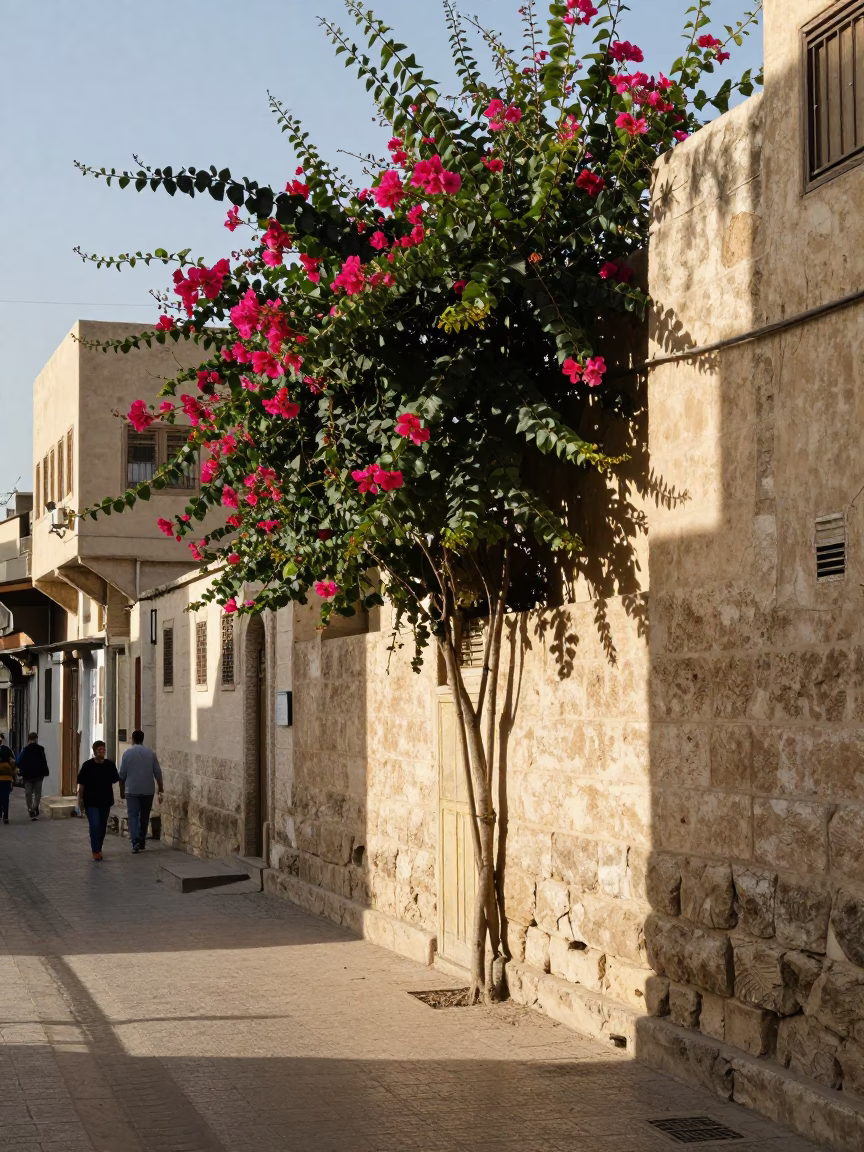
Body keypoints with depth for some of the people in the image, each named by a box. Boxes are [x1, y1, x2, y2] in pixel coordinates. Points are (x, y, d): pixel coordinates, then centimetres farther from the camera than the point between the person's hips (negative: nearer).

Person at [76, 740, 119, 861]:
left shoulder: (110, 765, 0)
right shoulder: (87, 765, -7)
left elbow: (114, 780, 10)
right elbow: (81, 784, -2)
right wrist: (80, 800, -1)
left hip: (105, 801, 3)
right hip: (91, 802, -3)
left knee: (102, 826, 11)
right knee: (95, 825, -12)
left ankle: (98, 849, 28)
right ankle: (95, 851, -6)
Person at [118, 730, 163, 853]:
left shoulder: (127, 753, -4)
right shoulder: (150, 753, 1)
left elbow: (122, 773, -2)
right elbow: (157, 771, 2)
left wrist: (123, 785, 15)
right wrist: (160, 787, 13)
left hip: (132, 790, -2)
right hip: (148, 790, 2)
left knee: (133, 815, -3)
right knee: (144, 816, 14)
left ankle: (135, 841, -20)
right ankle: (142, 842, 21)